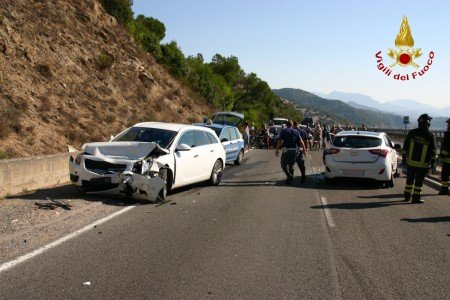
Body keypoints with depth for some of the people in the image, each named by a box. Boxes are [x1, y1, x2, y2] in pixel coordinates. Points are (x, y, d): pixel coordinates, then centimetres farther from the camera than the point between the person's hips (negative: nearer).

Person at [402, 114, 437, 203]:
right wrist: (433, 161, 5)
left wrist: (404, 157, 12)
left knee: (409, 179, 15)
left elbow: (405, 146, 4)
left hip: (410, 162, 3)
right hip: (423, 164, -3)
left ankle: (407, 196, 23)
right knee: (418, 182, 4)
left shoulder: (411, 133, -1)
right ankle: (416, 198, 7)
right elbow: (433, 151, -4)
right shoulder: (431, 135, -8)